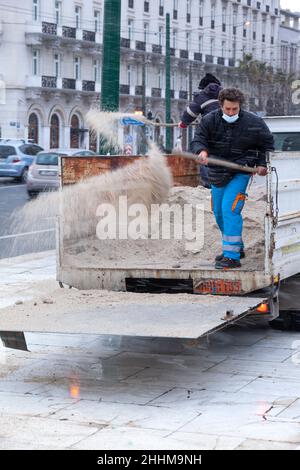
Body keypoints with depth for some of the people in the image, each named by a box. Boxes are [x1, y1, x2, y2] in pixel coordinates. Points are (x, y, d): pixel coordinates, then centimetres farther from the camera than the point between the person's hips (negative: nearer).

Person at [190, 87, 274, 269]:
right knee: (219, 213, 12)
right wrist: (202, 151, -32)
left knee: (230, 209, -19)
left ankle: (232, 256, -19)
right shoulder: (210, 121, -5)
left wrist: (262, 164, -6)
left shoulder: (254, 123, -8)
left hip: (240, 173, -5)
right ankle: (237, 247, 32)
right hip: (218, 174, 5)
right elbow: (198, 140, -8)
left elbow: (267, 143, 6)